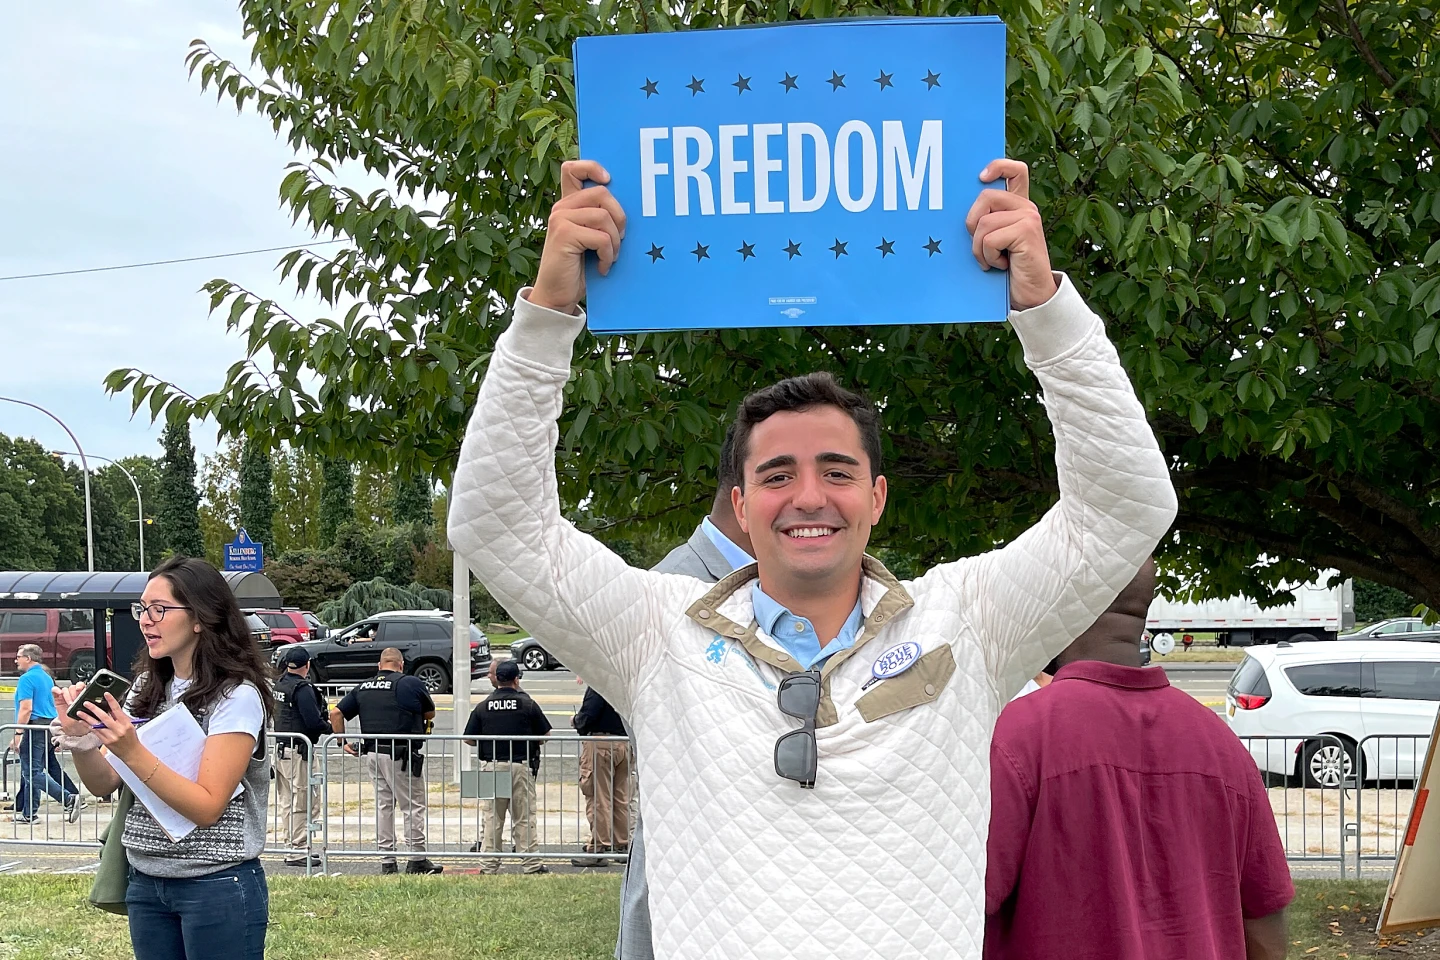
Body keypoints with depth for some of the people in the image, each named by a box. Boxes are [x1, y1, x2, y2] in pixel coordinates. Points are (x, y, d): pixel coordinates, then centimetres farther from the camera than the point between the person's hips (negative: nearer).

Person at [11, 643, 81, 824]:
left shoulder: (27, 679, -11)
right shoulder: (47, 678, 17)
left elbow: (26, 708, -20)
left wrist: (17, 734, -18)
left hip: (35, 728, -9)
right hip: (50, 726, 9)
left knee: (33, 773, -8)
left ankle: (68, 799, -19)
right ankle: (28, 813, 16)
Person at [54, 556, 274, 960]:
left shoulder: (237, 696, -14)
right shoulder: (147, 687, 8)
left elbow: (207, 807, -18)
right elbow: (104, 784, 8)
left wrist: (132, 752, -27)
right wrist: (79, 738, -11)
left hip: (218, 887, -6)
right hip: (146, 883, 6)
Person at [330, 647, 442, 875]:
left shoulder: (362, 687, 10)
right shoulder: (410, 684, -4)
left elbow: (336, 713, 9)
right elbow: (430, 713, 8)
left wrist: (343, 741, 15)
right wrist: (421, 724, 29)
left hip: (371, 754, 6)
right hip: (401, 755, -6)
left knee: (383, 805, 12)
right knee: (414, 805, 3)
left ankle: (387, 860, 14)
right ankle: (417, 859, 4)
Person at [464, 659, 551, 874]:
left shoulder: (482, 706, 1)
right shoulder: (528, 704, -3)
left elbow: (469, 739, 4)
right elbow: (544, 735, 3)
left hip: (491, 766, 2)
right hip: (521, 766, -2)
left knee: (492, 817, 9)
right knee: (524, 817, 4)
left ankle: (489, 865, 9)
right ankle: (530, 864, 6)